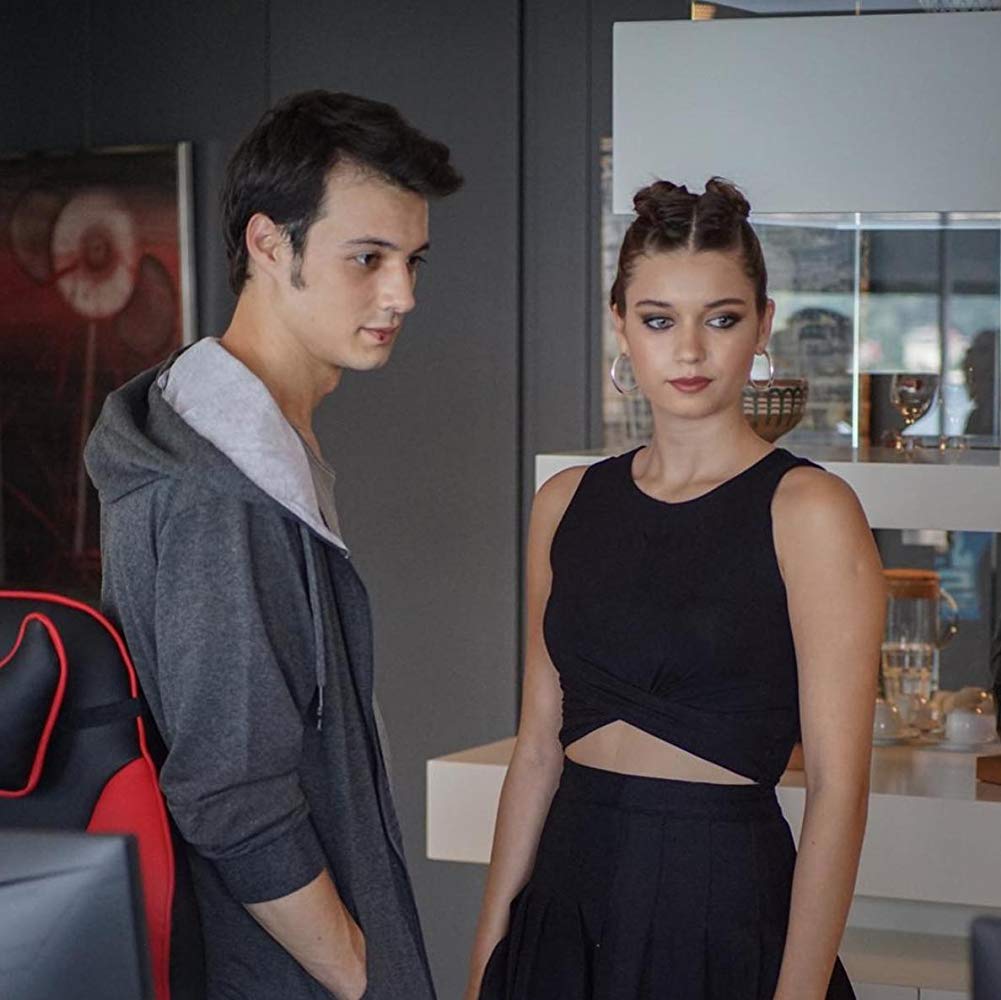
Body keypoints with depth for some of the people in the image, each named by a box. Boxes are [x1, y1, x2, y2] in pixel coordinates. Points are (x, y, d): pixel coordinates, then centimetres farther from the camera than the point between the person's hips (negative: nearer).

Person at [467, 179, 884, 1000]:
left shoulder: (808, 511, -10)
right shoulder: (567, 503, 6)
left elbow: (838, 787, -13)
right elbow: (539, 745, 9)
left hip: (725, 904, -5)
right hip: (570, 893, 5)